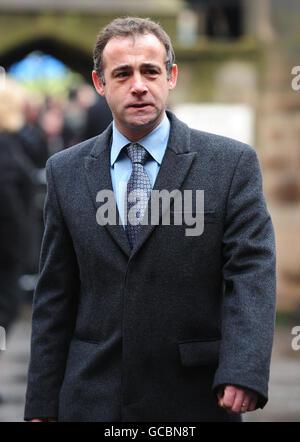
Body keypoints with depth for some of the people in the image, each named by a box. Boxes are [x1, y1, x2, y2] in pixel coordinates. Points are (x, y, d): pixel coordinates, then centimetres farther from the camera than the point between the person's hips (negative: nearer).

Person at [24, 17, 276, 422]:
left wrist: (243, 372, -25)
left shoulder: (232, 164, -1)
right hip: (92, 400, 2)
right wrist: (42, 406, 3)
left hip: (194, 401, -2)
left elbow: (252, 271, -10)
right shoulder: (66, 172, 8)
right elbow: (55, 296, 8)